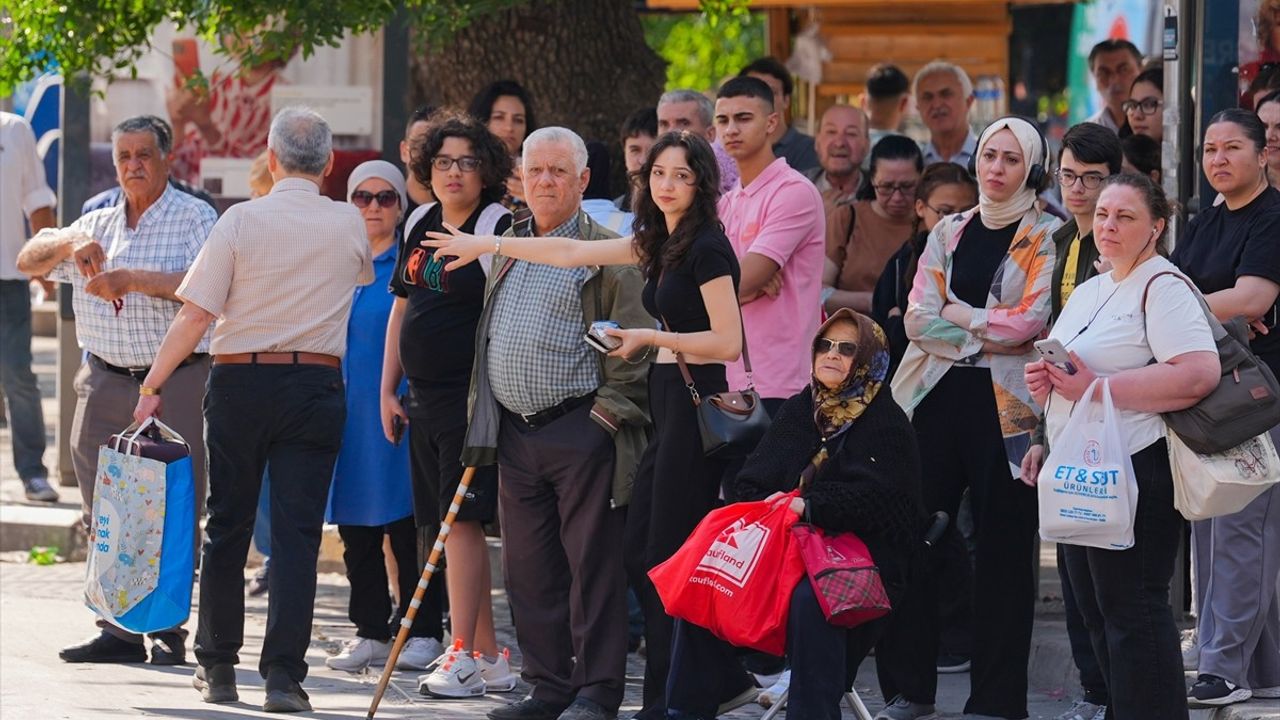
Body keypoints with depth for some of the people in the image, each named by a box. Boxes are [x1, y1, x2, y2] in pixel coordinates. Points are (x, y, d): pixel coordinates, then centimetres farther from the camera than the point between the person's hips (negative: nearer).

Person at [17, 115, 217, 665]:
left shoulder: (194, 218, -2)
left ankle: (167, 630, 0)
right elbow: (29, 262, 11)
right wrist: (71, 243, -8)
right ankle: (120, 630, 11)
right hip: (105, 384, 6)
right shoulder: (99, 223, 16)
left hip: (176, 383, -6)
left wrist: (134, 279, -21)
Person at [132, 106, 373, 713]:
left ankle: (217, 667, 18)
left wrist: (153, 386, -2)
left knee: (227, 526, 11)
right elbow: (364, 275, 25)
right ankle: (283, 674, -11)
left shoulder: (242, 220, -6)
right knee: (297, 531, -2)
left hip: (240, 382, -1)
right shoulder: (348, 224, 2)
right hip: (316, 384, 1)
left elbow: (194, 315, -9)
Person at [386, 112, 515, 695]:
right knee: (441, 524, 7)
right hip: (423, 395, 8)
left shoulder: (497, 226, -8)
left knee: (460, 519, -13)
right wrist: (388, 389, 17)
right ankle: (490, 658, 12)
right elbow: (402, 309, 21)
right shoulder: (421, 224, 14)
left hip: (473, 393, -8)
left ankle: (462, 656, -12)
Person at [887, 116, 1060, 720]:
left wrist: (956, 314, -5)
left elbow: (1033, 321, -12)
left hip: (1005, 405, -4)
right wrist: (989, 331, -7)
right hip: (937, 398, 4)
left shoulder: (1046, 238, 1)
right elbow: (919, 318, 4)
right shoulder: (948, 234, 15)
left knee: (1002, 549, -1)